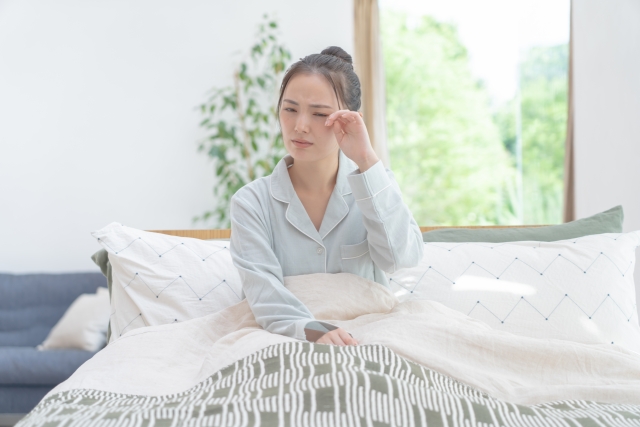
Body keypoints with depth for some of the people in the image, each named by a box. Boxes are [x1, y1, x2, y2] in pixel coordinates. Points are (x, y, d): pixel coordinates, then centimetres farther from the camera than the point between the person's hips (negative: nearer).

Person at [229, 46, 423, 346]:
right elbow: (264, 295, -15)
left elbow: (399, 257, -16)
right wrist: (312, 333, -35)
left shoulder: (375, 184, 3)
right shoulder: (251, 203, -2)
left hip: (373, 338, 1)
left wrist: (366, 160, -19)